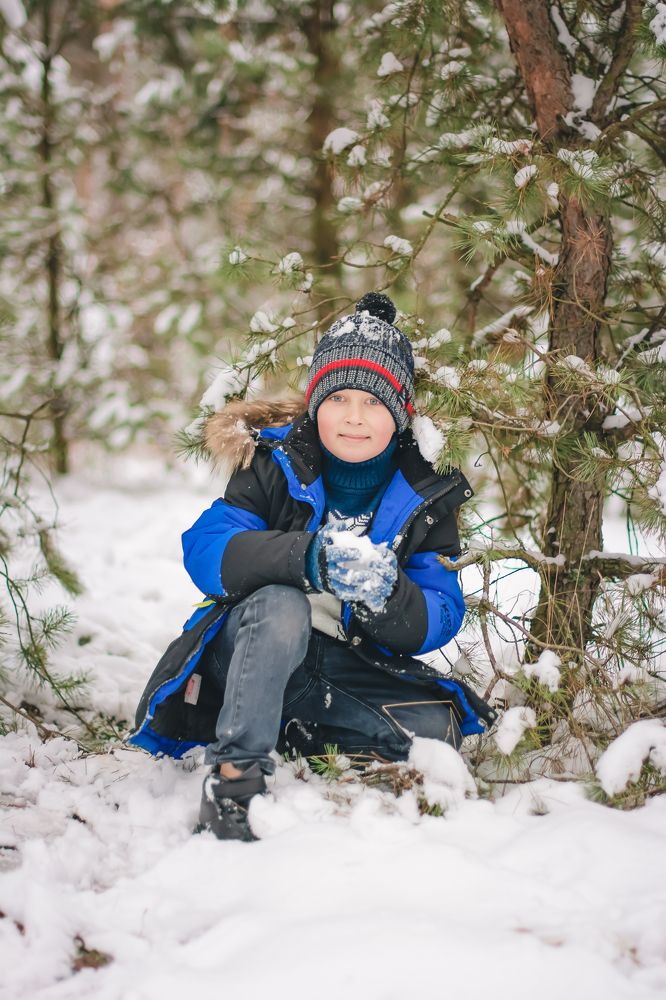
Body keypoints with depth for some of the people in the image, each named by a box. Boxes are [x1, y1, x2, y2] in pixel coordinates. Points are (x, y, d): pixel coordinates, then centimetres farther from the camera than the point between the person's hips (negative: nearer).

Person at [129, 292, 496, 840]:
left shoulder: (424, 496, -2)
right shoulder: (276, 465, -8)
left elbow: (439, 621, -8)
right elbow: (204, 548, -22)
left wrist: (387, 598, -32)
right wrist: (306, 558, -39)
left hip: (355, 671, 3)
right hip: (254, 655, -3)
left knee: (435, 728, -22)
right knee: (281, 604, -35)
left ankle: (298, 738, -5)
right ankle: (236, 767, -30)